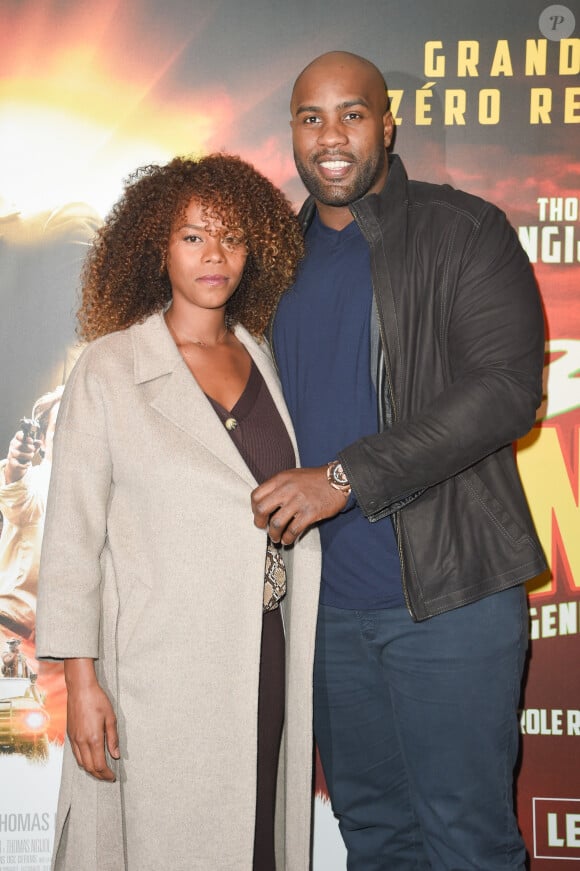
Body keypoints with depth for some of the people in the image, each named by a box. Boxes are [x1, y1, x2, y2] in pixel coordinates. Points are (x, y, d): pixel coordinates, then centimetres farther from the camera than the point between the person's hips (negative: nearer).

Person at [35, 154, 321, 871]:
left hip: (268, 654, 4)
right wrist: (80, 681, -9)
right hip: (161, 670, -4)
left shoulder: (266, 361, 9)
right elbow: (72, 532, -4)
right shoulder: (108, 370, -4)